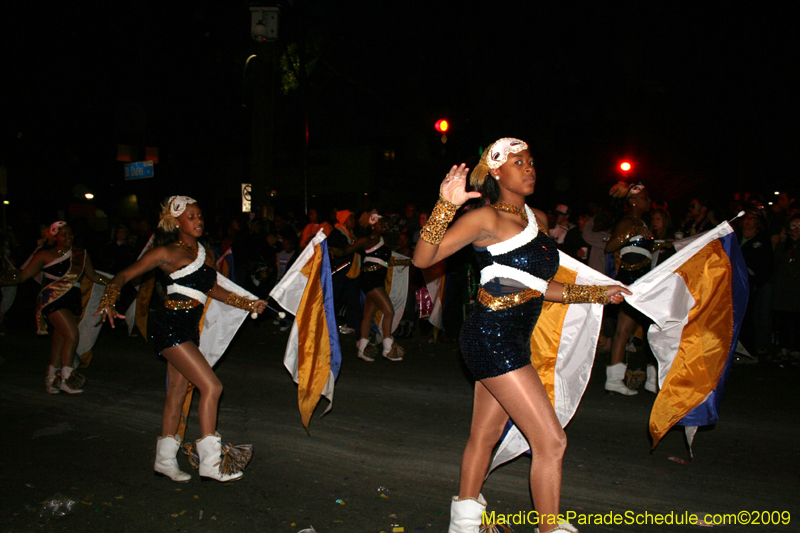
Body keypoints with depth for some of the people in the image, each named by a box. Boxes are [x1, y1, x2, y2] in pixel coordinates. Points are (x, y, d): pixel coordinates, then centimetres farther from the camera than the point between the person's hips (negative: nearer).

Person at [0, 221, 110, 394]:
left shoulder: (81, 255, 11)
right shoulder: (46, 255, -1)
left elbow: (93, 276, 17)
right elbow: (24, 274, 0)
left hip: (73, 302, 5)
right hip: (53, 301, -5)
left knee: (60, 341, 8)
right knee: (72, 335, -17)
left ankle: (51, 379, 21)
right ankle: (66, 378, -5)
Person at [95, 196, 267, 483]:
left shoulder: (204, 253, 12)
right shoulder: (167, 253, -7)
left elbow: (212, 289, 22)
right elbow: (124, 275, -5)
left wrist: (248, 303, 18)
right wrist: (108, 302, -22)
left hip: (190, 330, 7)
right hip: (171, 328, -7)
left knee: (177, 392, 14)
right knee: (211, 386, -13)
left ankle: (165, 459, 28)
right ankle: (210, 461, -4)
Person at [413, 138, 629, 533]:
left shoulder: (538, 219, 13)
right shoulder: (486, 218, -11)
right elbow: (423, 259, -17)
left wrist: (597, 293, 23)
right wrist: (446, 205, -29)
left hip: (514, 338, 8)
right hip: (492, 335, -8)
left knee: (486, 434, 19)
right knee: (551, 441, -5)